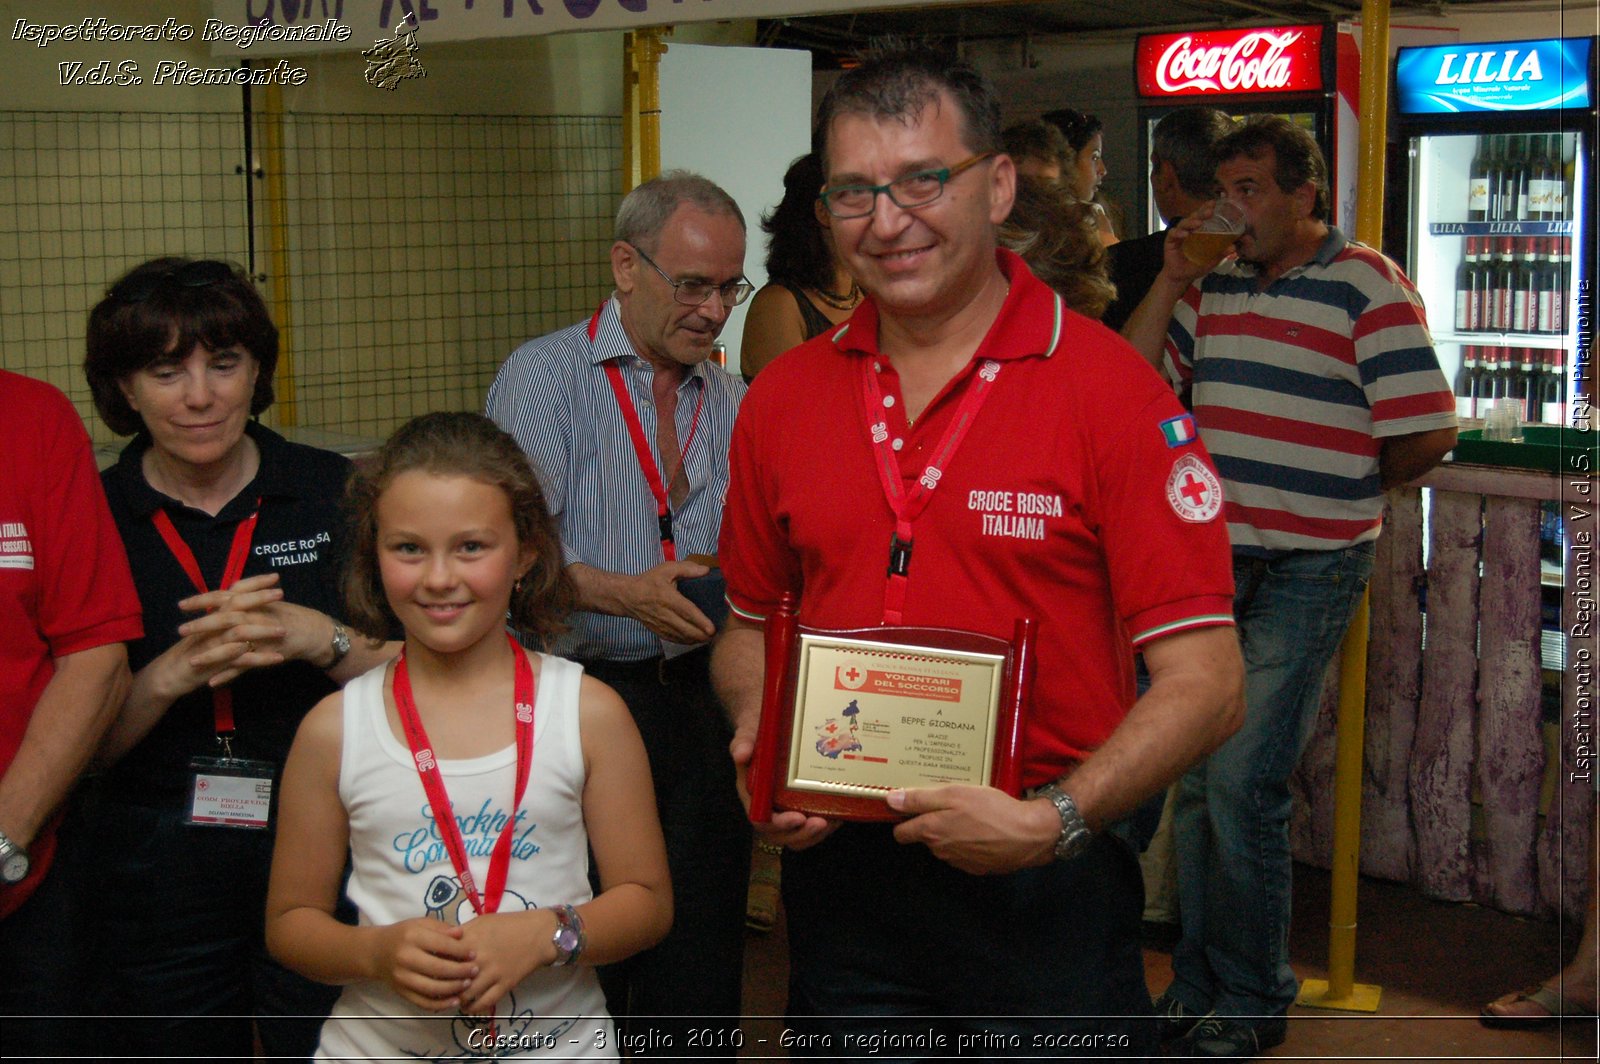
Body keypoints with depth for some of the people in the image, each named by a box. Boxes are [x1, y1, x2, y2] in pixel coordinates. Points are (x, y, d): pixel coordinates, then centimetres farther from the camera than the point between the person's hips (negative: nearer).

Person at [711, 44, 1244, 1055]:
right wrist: (759, 744, -4)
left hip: (1044, 892, -4)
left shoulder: (1111, 390, -10)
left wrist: (1055, 820, -22)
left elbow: (1206, 679, -12)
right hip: (839, 876, 4)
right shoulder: (784, 397, 4)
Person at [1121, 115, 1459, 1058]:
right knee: (1194, 778, 10)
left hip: (1309, 570, -6)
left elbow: (1428, 431, -12)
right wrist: (1171, 279, 0)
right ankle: (1197, 986, 24)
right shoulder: (1215, 287, 11)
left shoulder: (1366, 285, -8)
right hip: (1214, 559, 7)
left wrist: (1340, 496, 2)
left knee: (1243, 783, -7)